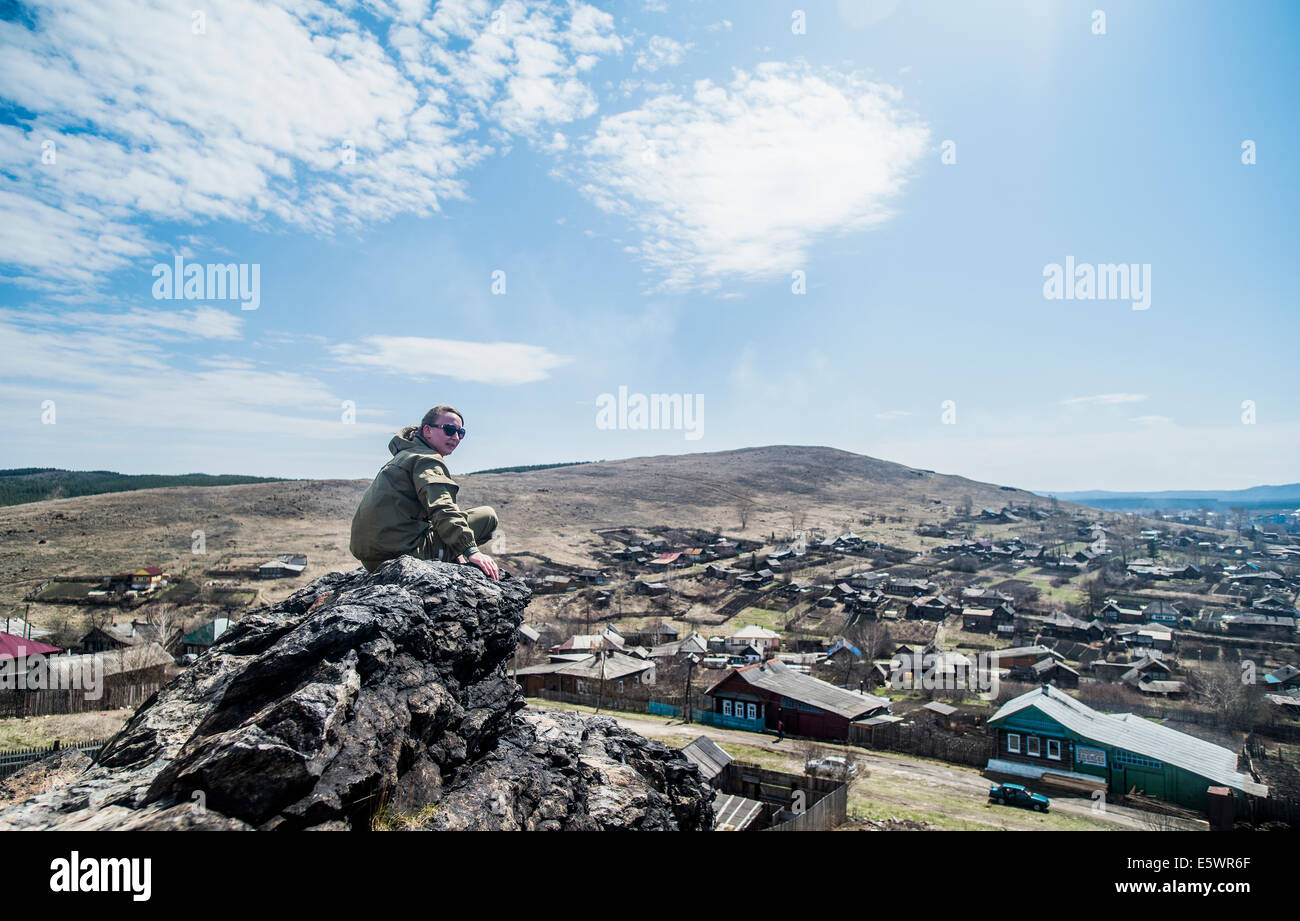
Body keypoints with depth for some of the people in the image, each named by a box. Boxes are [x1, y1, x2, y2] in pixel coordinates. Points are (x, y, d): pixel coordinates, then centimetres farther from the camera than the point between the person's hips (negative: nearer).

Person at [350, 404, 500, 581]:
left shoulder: (404, 455, 25)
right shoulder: (427, 459, -6)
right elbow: (442, 509, -24)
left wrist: (454, 549, 23)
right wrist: (471, 550, -33)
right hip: (403, 551, -10)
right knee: (487, 515, -7)